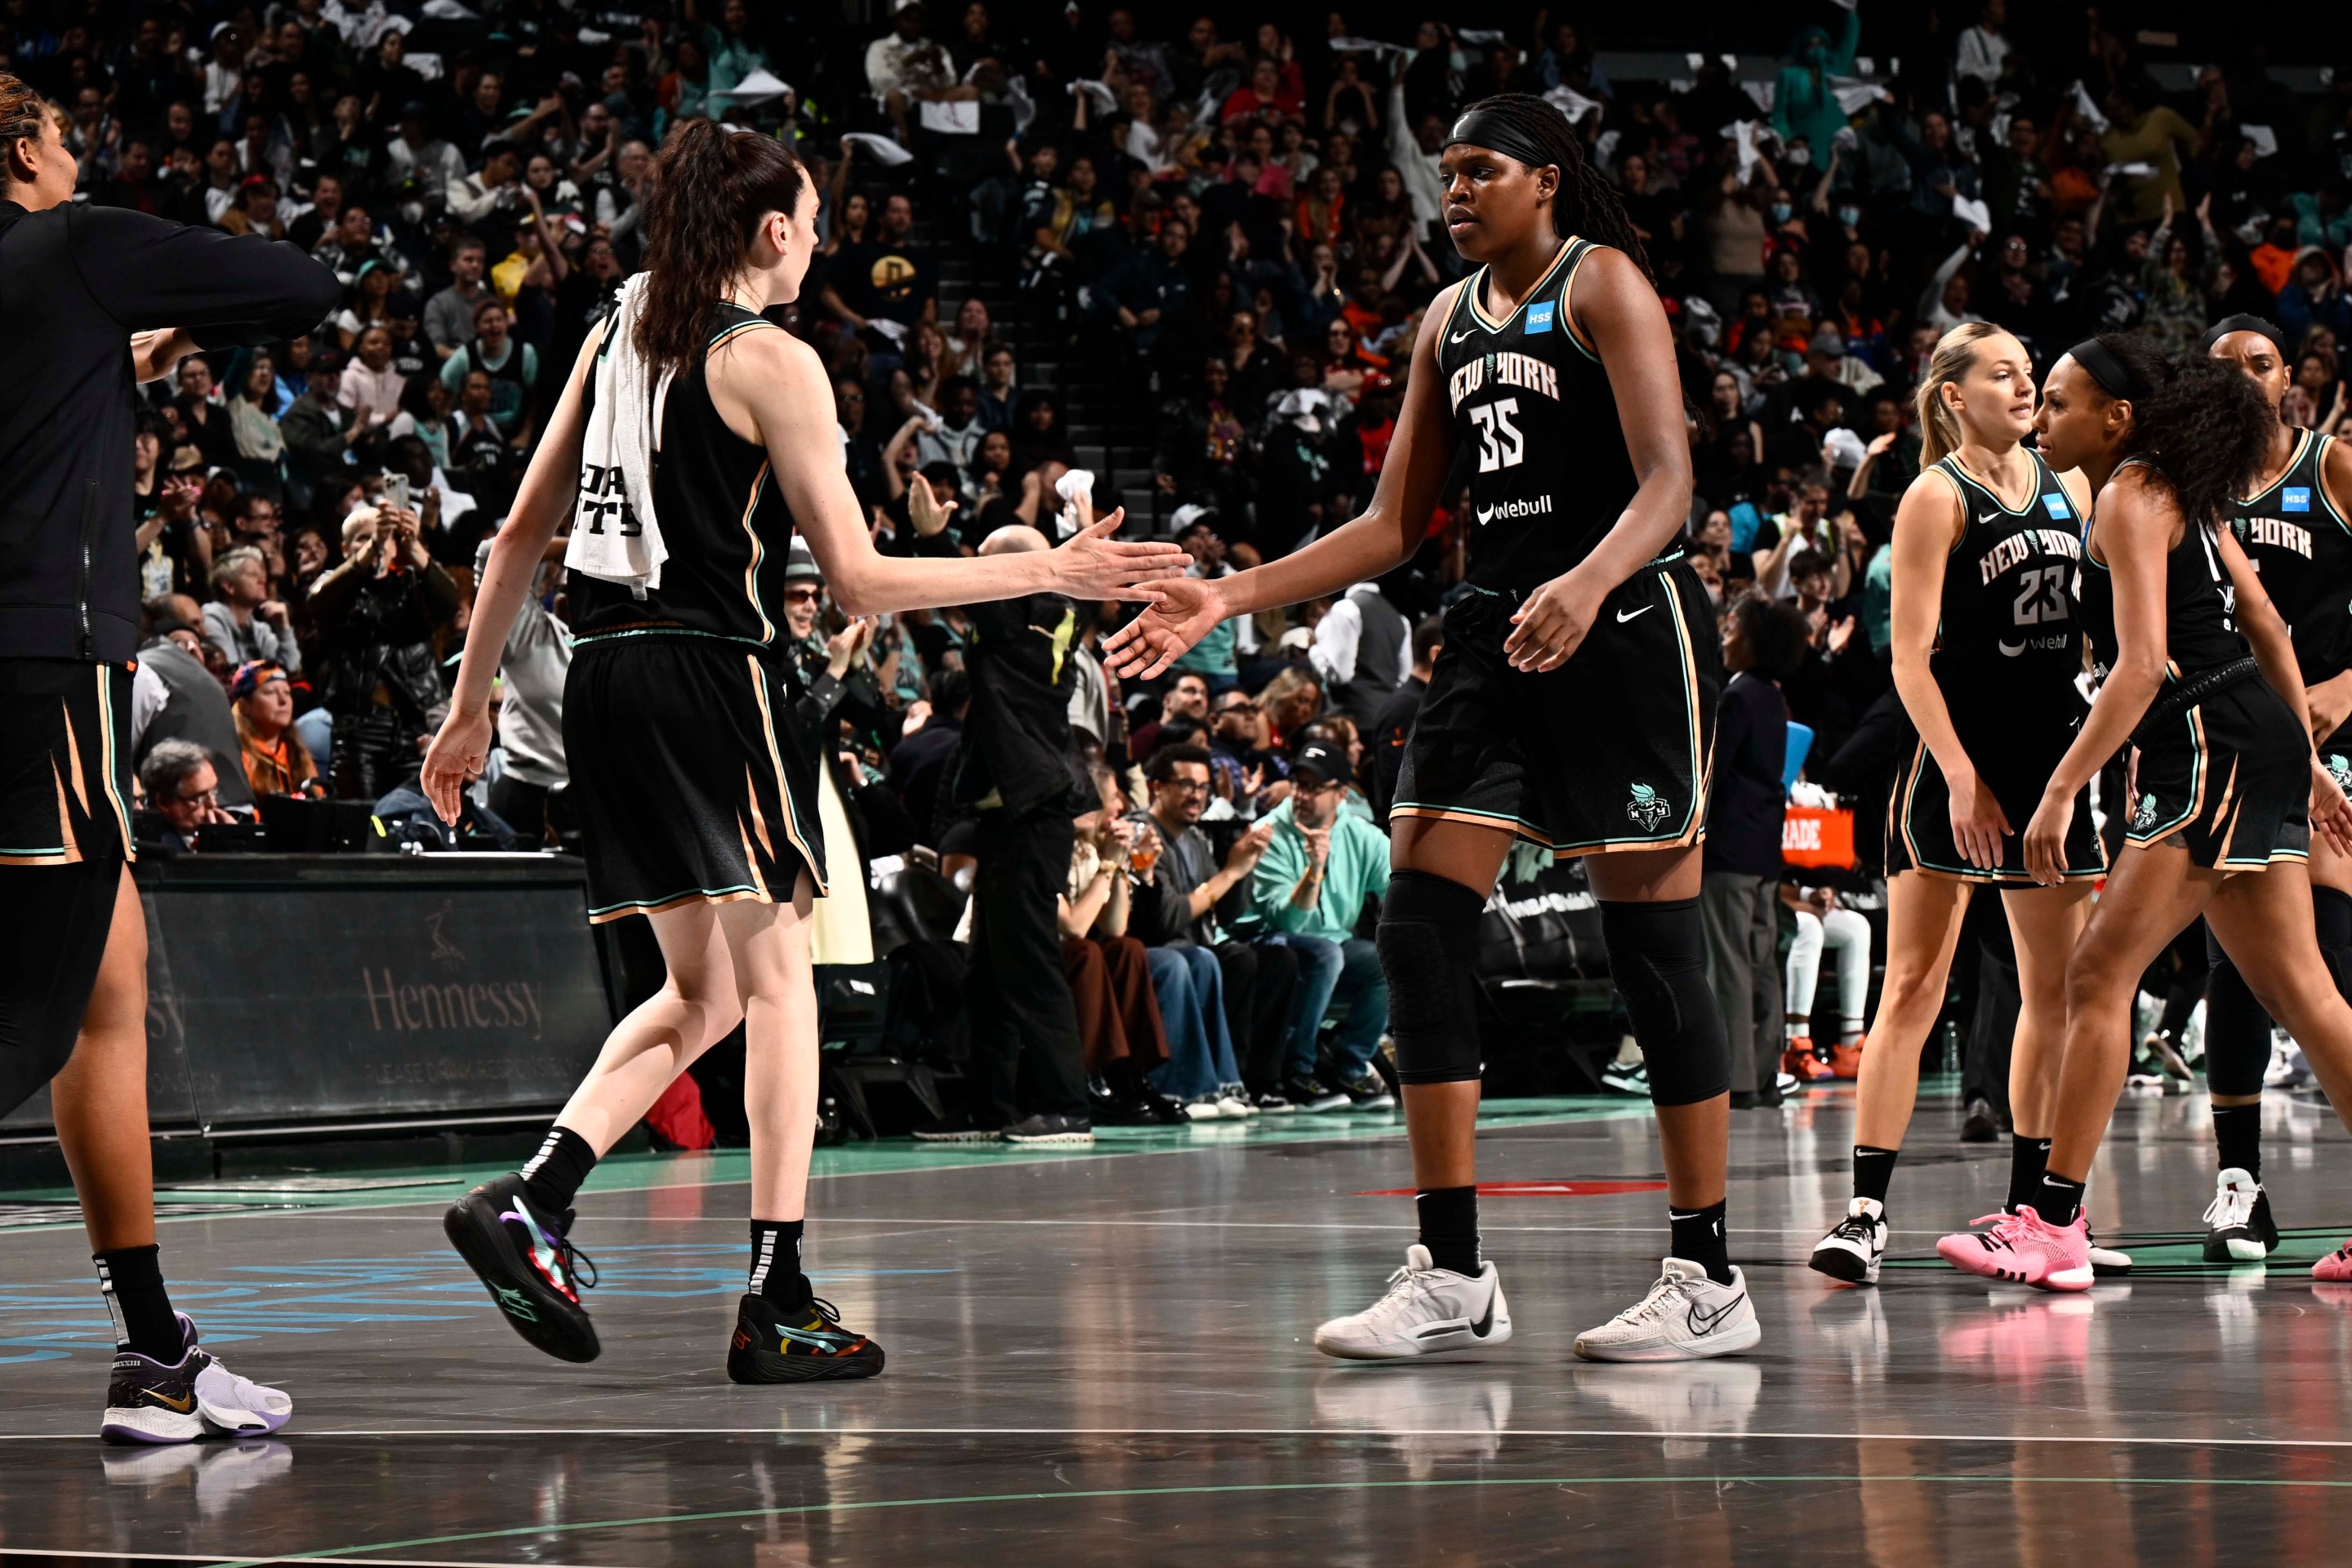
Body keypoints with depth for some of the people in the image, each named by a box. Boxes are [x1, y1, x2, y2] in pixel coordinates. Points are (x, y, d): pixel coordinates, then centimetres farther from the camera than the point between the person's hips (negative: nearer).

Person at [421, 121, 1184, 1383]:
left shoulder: (619, 333, 13)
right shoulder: (771, 362, -7)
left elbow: (523, 531, 14)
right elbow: (861, 583, -8)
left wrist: (471, 706, 19)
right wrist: (1049, 574, -2)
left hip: (604, 677, 7)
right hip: (711, 676, -7)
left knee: (702, 989, 15)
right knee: (773, 981, 1)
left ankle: (529, 1200, -2)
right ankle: (777, 1305, 0)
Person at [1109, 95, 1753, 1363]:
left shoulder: (1603, 283, -4)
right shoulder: (1451, 319, 17)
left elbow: (1667, 479, -16)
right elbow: (1392, 527, 19)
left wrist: (1589, 582, -35)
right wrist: (1227, 600, 9)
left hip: (1623, 627, -7)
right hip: (1496, 636, 7)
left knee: (1650, 942, -6)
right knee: (1419, 927, -2)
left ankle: (1707, 1281, 1)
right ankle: (1451, 1276, 2)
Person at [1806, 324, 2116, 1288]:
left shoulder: (2065, 482, 11)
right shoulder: (1937, 497, -7)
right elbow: (1911, 659, -11)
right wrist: (1961, 777, -19)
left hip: (2055, 757, 7)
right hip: (1960, 759, -7)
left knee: (2057, 989, 8)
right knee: (1914, 985, -10)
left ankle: (2031, 1208, 17)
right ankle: (1865, 1211, -13)